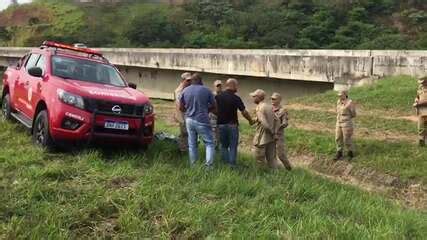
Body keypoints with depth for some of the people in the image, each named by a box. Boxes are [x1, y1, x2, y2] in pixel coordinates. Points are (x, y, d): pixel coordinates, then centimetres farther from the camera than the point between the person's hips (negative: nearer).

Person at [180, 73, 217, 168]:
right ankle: (209, 165, -10)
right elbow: (214, 107, -1)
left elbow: (181, 107, 8)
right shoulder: (206, 90, -7)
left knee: (192, 145, 13)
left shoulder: (185, 91, 3)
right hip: (202, 121, -4)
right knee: (209, 143, 3)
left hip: (189, 120, 4)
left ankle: (193, 166, 19)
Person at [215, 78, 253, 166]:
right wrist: (250, 120, 4)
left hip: (221, 124, 4)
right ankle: (232, 165, 6)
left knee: (224, 146, 16)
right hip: (232, 125, -3)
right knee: (233, 146, 6)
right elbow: (244, 112, -11)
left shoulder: (218, 97, -1)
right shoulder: (236, 98, -12)